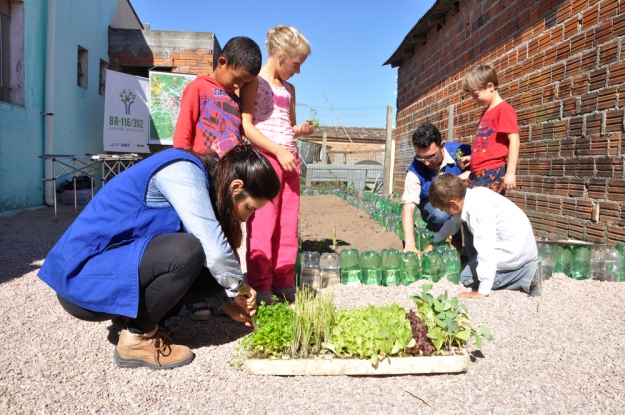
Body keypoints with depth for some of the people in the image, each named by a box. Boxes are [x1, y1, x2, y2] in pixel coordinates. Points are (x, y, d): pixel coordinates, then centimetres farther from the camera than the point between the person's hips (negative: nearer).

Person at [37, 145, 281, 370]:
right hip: (82, 278, -8)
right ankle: (137, 337, -8)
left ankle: (136, 317, 9)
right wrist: (240, 288, -10)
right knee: (186, 252, -30)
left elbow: (210, 253, 16)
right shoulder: (182, 172, -21)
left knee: (213, 273, -2)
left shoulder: (199, 181, 6)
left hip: (114, 266, 9)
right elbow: (215, 251, -28)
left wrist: (228, 301, 12)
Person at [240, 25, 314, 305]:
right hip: (264, 160, -7)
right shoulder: (254, 82, -2)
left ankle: (284, 284, 14)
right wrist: (278, 151, -16)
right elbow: (246, 126, -12)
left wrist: (301, 130, 5)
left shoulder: (289, 90, 19)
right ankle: (260, 288, 0)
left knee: (288, 227, 6)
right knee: (262, 227, -7)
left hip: (290, 161, 7)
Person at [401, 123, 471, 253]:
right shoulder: (415, 170, -23)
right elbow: (408, 206, -29)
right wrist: (410, 245, -40)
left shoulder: (460, 151, -22)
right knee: (440, 215, -35)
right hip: (434, 205, -1)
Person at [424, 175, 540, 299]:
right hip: (516, 242, 9)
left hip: (517, 249, -9)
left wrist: (482, 291, -27)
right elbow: (453, 223, 20)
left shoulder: (478, 209, -27)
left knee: (467, 277, -2)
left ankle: (524, 276, -7)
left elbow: (486, 249, -30)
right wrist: (433, 243, 29)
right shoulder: (470, 198, 1)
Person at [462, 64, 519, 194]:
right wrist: (472, 158, 13)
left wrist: (510, 173, -20)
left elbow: (514, 140, -15)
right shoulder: (486, 112, 20)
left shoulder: (504, 109, -7)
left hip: (492, 174, -9)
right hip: (476, 174, 9)